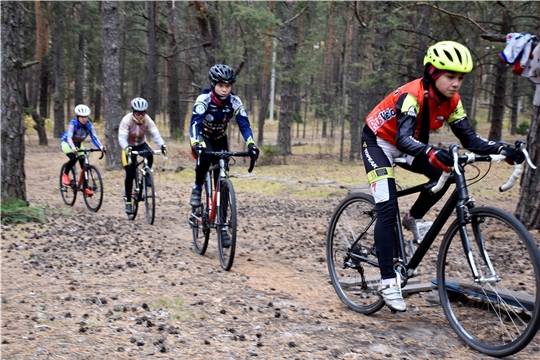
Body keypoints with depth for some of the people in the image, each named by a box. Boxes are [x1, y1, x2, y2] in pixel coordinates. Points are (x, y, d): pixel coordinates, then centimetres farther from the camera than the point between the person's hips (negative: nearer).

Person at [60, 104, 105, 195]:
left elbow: (94, 137, -29)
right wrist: (73, 147, -63)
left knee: (84, 164, -9)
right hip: (67, 143, -4)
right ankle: (65, 174, -2)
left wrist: (100, 146, -48)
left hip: (78, 144, 4)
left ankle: (86, 187, -1)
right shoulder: (73, 124, -32)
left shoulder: (89, 125, -21)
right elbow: (69, 137, -43)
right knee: (73, 158, -31)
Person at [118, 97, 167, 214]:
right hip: (129, 147, -2)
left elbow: (155, 134, -29)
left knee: (150, 155, -32)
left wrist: (162, 145, -49)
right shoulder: (127, 120, -26)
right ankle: (128, 201, 0)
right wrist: (126, 148, -55)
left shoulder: (147, 120, -20)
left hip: (141, 144, 2)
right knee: (130, 174, -11)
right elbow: (122, 138, -34)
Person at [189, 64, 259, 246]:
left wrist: (251, 144, -42)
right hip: (203, 136, -3)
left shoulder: (235, 101, -19)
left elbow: (244, 124, -24)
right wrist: (196, 145, -56)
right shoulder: (204, 99, -28)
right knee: (205, 156, -39)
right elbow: (194, 123, -38)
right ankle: (197, 189, -14)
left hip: (220, 139, 3)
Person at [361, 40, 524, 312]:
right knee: (388, 209, -18)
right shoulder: (413, 95, -33)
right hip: (378, 141, -7)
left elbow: (469, 138, -13)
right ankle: (388, 281, -16)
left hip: (405, 146, 7)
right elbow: (403, 139, -46)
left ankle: (413, 220, 10)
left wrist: (500, 149, -30)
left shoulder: (451, 101, -12)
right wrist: (432, 153, -64)